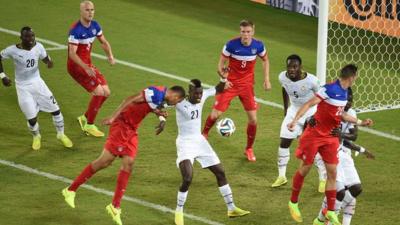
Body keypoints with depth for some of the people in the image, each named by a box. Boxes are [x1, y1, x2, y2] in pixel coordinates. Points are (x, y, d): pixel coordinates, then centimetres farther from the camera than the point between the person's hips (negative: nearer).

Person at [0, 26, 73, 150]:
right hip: (23, 87, -3)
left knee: (55, 110, 3)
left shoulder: (38, 47, -11)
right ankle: (36, 137, 33)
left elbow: (45, 57, 8)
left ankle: (61, 134, 29)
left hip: (37, 82, 3)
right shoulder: (12, 50, -20)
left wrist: (49, 61, -16)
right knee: (32, 118, -1)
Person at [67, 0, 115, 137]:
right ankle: (89, 125, -1)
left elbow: (104, 42, 14)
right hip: (76, 66, -8)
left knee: (106, 92, 4)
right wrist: (86, 68, -38)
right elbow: (72, 54, -27)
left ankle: (85, 117, 22)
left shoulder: (94, 26, 1)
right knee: (98, 91, -16)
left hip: (88, 65, 8)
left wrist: (110, 56, -5)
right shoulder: (76, 30, -23)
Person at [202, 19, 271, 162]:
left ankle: (249, 149, 18)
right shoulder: (231, 45, -17)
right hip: (230, 83, -2)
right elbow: (221, 64, -8)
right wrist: (223, 78, -25)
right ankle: (204, 135, 27)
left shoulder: (258, 46, -9)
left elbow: (265, 60, 12)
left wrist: (266, 79, 4)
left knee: (253, 119, -4)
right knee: (215, 115, -6)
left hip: (247, 85, 2)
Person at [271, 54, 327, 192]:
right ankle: (281, 176, 19)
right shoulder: (283, 77, -17)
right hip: (294, 111, 4)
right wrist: (285, 108, 11)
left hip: (311, 112, -4)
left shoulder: (311, 80, -30)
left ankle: (323, 180, 8)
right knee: (284, 143, 4)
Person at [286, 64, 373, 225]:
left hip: (331, 138, 7)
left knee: (332, 172, 4)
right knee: (305, 169, 4)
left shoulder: (344, 92, 6)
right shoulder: (329, 89, -20)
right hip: (314, 135, -7)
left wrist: (360, 122, 22)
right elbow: (309, 104, -23)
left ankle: (331, 212, 11)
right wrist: (295, 120, -34)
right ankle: (293, 203, 23)